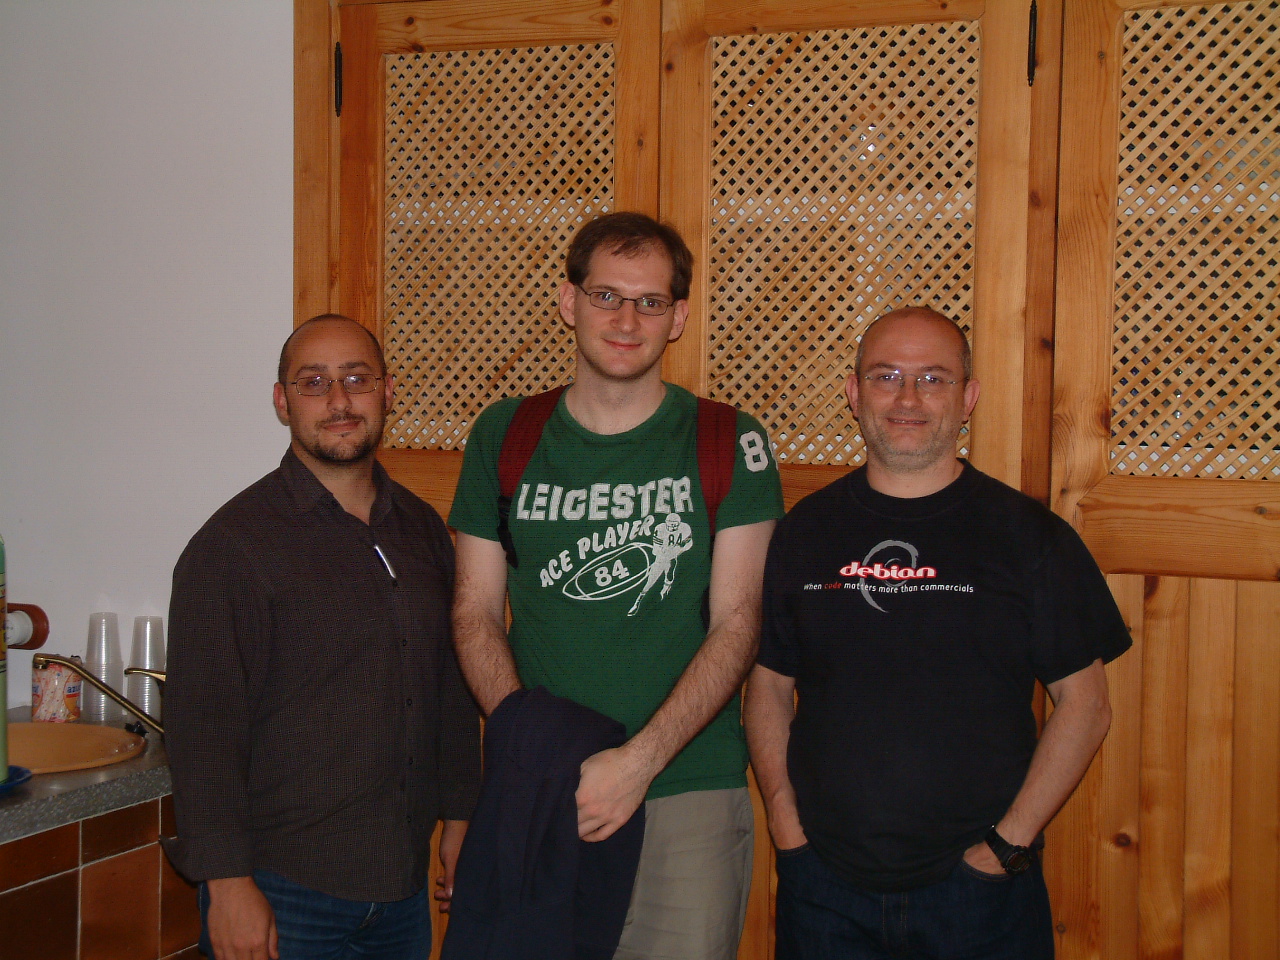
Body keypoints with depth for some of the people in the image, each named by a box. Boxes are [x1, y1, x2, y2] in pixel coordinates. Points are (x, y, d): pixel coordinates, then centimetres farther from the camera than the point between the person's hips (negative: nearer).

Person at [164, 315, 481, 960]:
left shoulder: (422, 530, 9)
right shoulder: (234, 543, -10)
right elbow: (202, 724, -13)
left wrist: (459, 812, 14)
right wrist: (229, 882, -16)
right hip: (282, 887, -5)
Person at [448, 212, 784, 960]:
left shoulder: (730, 444, -1)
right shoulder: (505, 436, 6)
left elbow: (736, 626, -5)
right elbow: (476, 614, 6)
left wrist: (640, 761, -16)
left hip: (689, 791, -2)